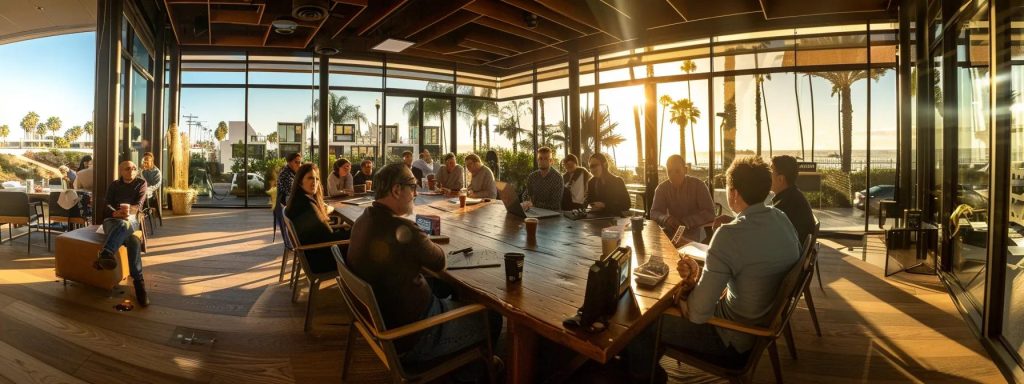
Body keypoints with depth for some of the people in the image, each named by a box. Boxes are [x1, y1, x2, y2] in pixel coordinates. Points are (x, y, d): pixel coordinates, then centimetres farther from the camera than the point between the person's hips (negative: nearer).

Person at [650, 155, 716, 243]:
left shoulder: (698, 185, -9)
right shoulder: (662, 188, 0)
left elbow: (710, 214, -14)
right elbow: (654, 213, -5)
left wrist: (685, 222, -28)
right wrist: (666, 219, -29)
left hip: (693, 232, -4)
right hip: (671, 231, 4)